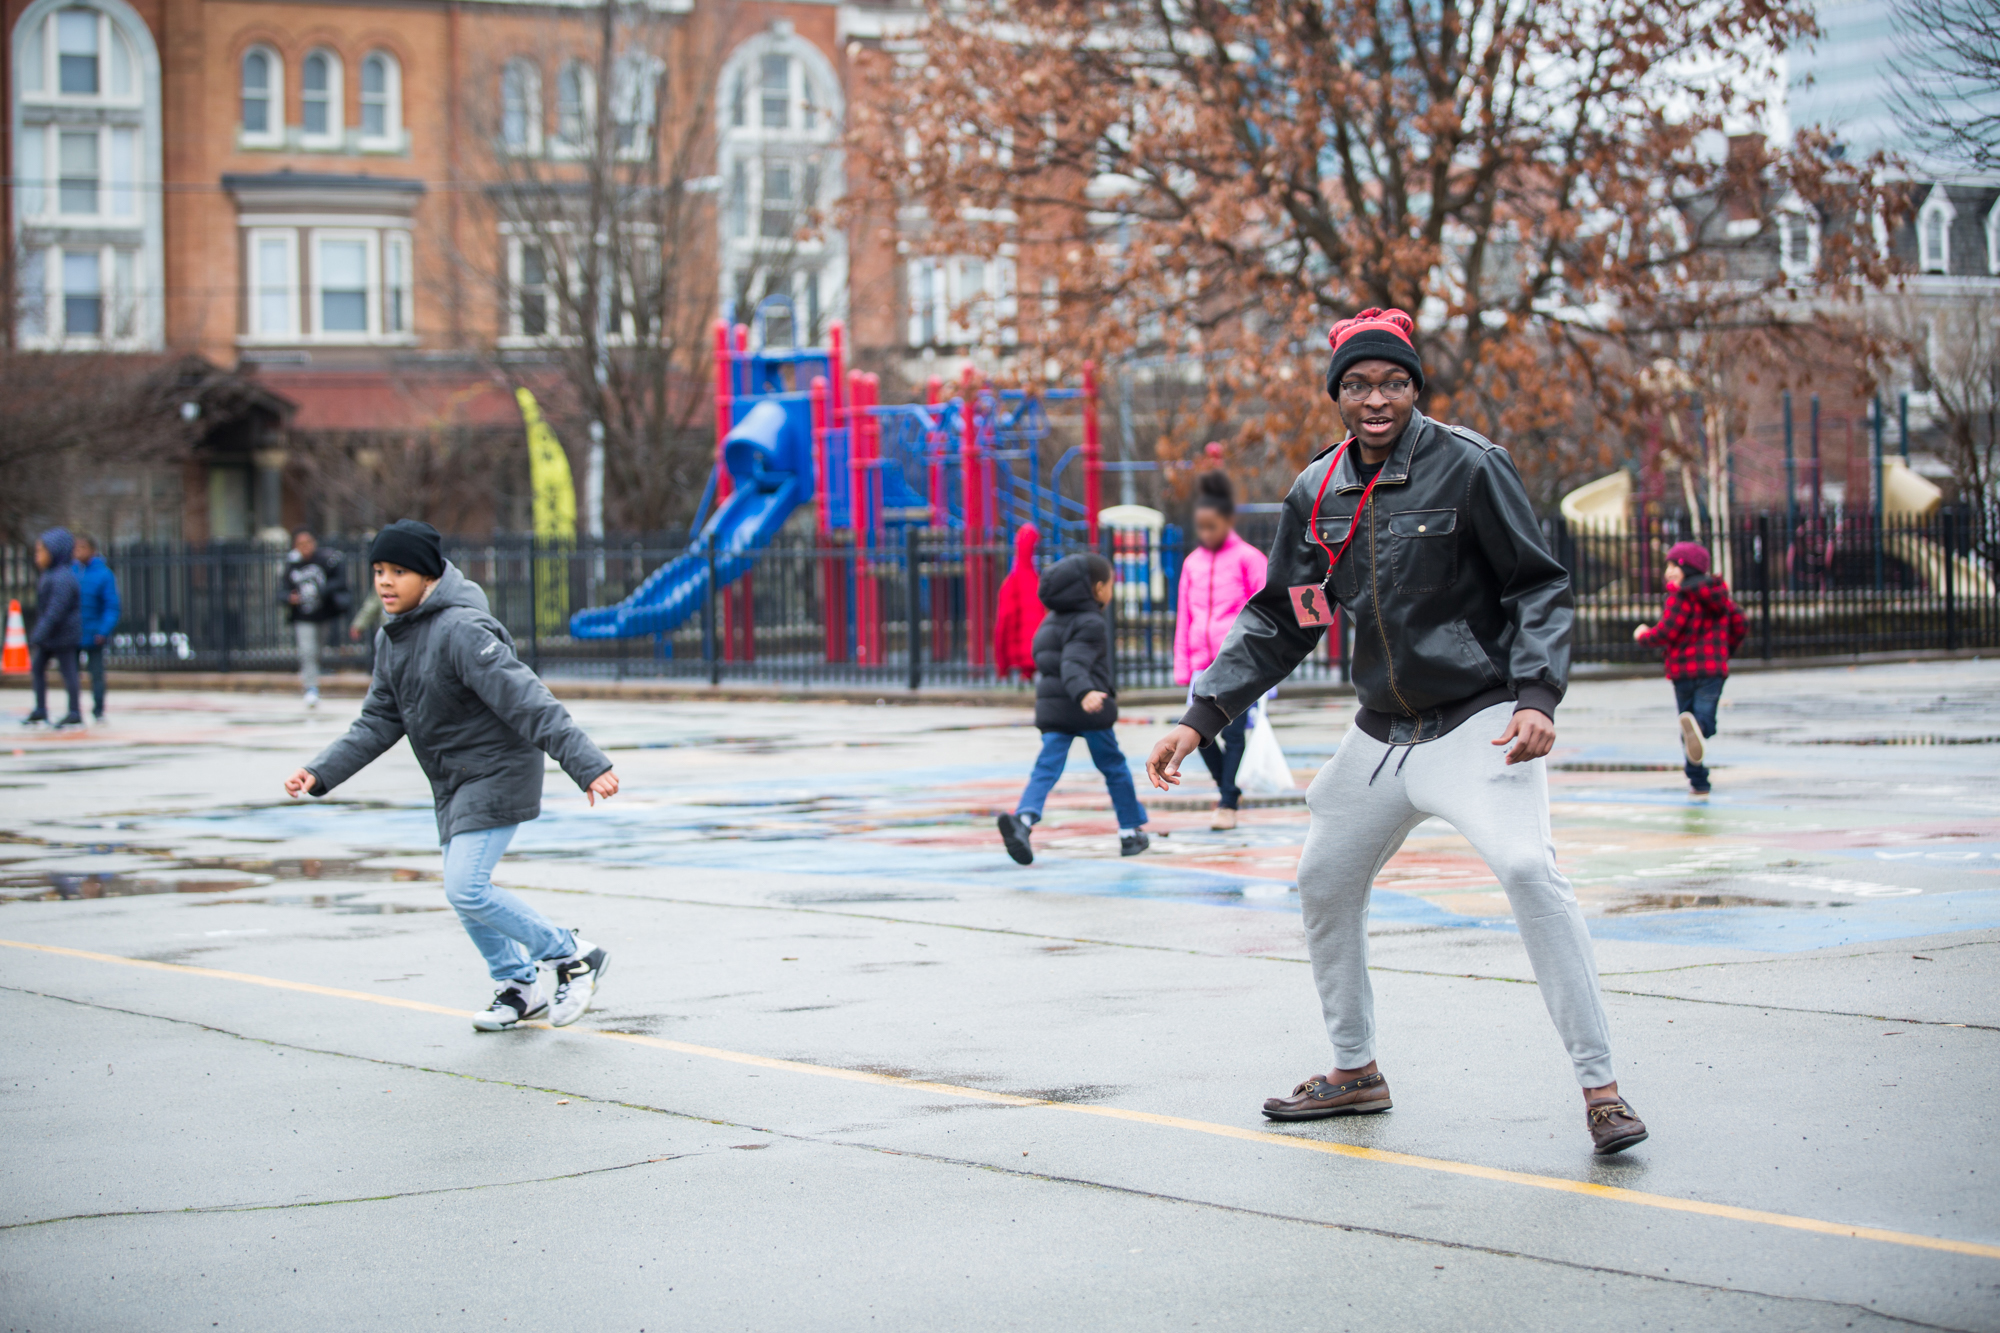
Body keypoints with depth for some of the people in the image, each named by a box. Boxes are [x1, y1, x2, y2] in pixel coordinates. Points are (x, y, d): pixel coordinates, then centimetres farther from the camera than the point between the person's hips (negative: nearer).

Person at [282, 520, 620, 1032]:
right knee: (464, 895, 12)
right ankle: (520, 988, 29)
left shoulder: (462, 631, -23)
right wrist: (321, 773, 2)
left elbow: (528, 701, -29)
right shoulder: (391, 638, 6)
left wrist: (587, 764, -35)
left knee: (467, 889, -15)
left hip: (497, 773, -9)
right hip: (454, 783, 9)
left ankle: (573, 956, 1)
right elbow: (379, 722, 12)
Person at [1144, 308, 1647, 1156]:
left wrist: (1536, 696, -24)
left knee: (1527, 868, -26)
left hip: (1478, 721, -6)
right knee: (1325, 885, 14)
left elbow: (1540, 589, -10)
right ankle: (1355, 1072, 34)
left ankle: (1599, 1087, -21)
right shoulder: (1318, 492, 3)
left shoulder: (1468, 467, -12)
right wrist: (1201, 717, 3)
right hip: (1381, 731, 7)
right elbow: (1278, 622, 10)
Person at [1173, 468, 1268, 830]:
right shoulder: (1192, 563, 13)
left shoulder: (1248, 558, 0)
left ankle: (1227, 804, -1)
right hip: (1203, 663, 4)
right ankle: (1228, 787, 22)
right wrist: (1182, 667, 12)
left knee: (1232, 731, -7)